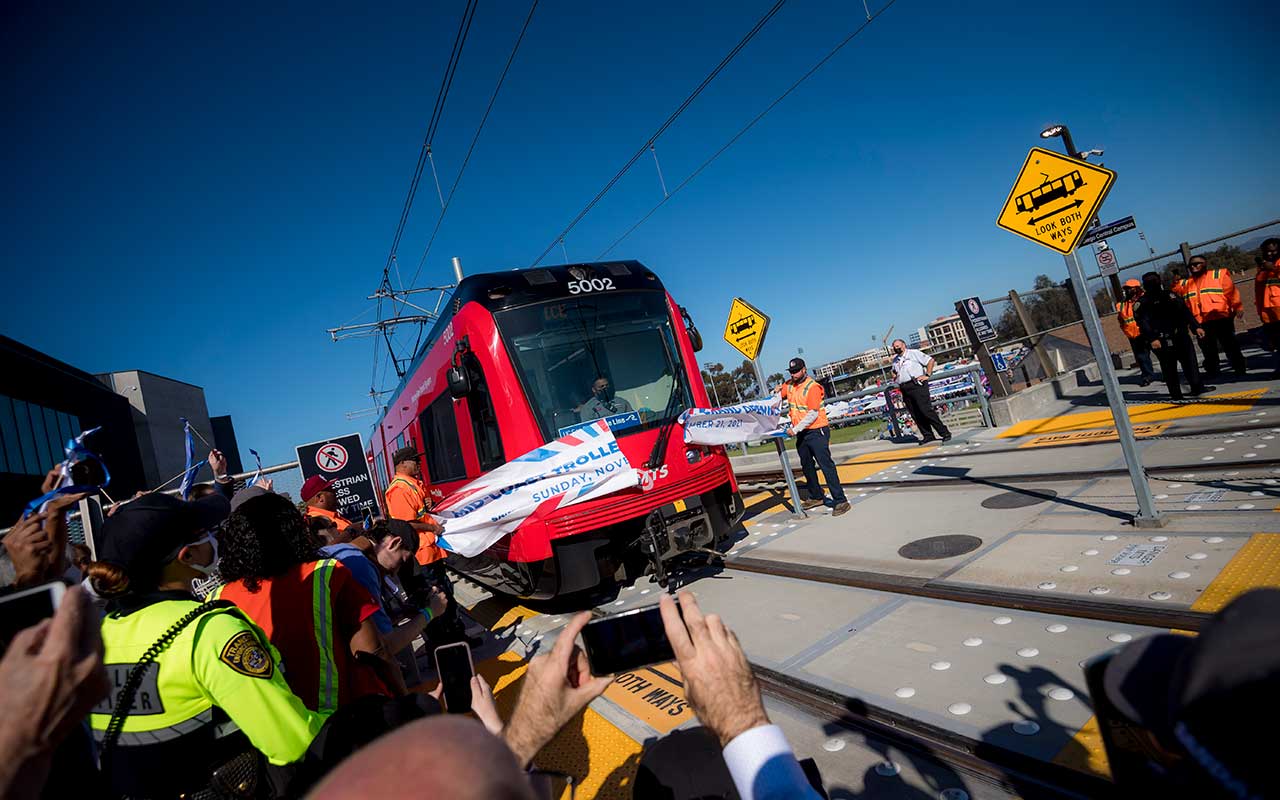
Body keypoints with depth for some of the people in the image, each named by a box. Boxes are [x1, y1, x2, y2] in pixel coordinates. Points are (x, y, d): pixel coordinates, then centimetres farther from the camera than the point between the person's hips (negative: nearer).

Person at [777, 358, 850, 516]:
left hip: (817, 431, -8)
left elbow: (813, 414, -22)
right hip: (801, 433, 8)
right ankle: (816, 497, 32)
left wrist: (795, 429, -25)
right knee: (806, 466, 17)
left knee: (826, 465, -13)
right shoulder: (789, 385, 6)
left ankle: (840, 501, -11)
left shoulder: (812, 387, -16)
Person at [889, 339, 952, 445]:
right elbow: (894, 372, 35)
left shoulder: (913, 353, 2)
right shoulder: (895, 360, 20)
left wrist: (927, 375, -9)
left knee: (926, 410, -13)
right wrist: (894, 375, 12)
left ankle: (944, 433, -6)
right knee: (916, 415, 3)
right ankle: (928, 435, 9)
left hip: (917, 385, -6)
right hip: (904, 389, 6)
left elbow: (931, 360, -1)